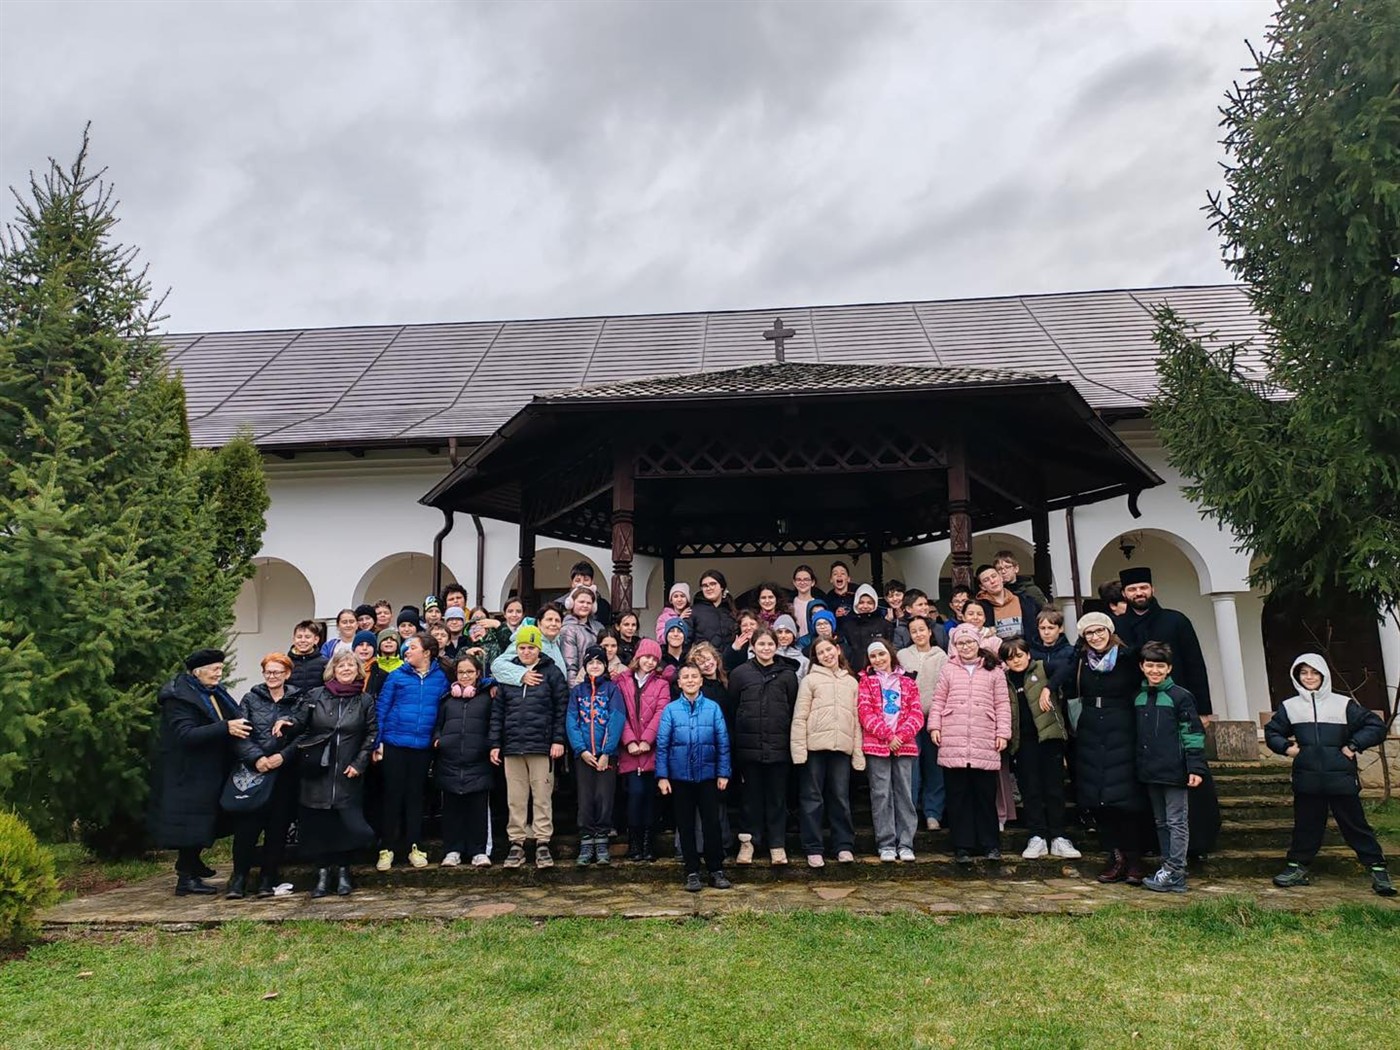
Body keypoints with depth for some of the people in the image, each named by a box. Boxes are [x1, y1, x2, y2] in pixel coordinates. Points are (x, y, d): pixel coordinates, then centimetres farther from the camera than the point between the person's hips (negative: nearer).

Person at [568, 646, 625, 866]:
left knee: (604, 798, -1)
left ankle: (602, 843, 11)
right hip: (584, 755, 1)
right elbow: (571, 722, 1)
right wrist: (581, 750, -11)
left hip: (607, 754, -1)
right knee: (585, 800, 2)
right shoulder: (577, 691, 9)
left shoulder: (613, 689, 3)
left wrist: (606, 753, -13)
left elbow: (616, 721, -6)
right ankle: (586, 845, 9)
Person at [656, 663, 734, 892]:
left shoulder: (713, 708, -2)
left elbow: (723, 742, 0)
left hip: (707, 775, 0)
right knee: (686, 825, 9)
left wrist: (723, 773, -3)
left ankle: (716, 869, 16)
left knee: (712, 822, 4)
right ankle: (692, 872, 19)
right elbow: (662, 744, -2)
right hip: (680, 776, 1)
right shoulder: (670, 709, -2)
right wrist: (662, 776, -7)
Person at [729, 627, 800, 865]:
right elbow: (731, 708, 2)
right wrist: (733, 743, -2)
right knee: (752, 795, 9)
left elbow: (794, 709, 5)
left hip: (779, 746, 0)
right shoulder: (739, 673, 2)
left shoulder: (787, 674, 4)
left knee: (777, 797, 8)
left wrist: (794, 743, 0)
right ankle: (748, 840, 21)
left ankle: (777, 843, 18)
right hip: (749, 745, 0)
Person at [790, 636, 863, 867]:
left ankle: (844, 846, 18)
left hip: (842, 747, 3)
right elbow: (800, 717, -2)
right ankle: (813, 849, 10)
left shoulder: (851, 682, 15)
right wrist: (799, 749, -10)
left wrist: (858, 753, 9)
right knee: (813, 799, 2)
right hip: (815, 747, -3)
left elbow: (856, 719, 14)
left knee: (841, 798, 8)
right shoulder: (810, 680, 3)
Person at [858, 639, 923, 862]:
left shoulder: (907, 682, 12)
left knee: (904, 794, 4)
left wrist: (901, 735, -11)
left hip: (904, 745, 2)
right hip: (876, 745, -1)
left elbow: (917, 714, 4)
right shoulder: (866, 681, 8)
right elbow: (865, 712, -3)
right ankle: (886, 844, 7)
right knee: (881, 795, 0)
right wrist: (887, 736, -12)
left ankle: (905, 844, 12)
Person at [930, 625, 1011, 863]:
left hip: (985, 744, -1)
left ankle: (990, 845, 18)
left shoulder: (993, 671, 8)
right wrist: (934, 726, -1)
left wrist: (1003, 732, -1)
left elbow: (1002, 704, 7)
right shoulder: (948, 669, 10)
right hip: (953, 744, 1)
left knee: (985, 795, 5)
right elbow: (938, 700, 10)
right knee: (958, 796, 5)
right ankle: (962, 846, 12)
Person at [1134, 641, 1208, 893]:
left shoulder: (1180, 696, -8)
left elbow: (1193, 733, -10)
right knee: (1161, 822, 14)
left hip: (1174, 771, -7)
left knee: (1176, 822, -1)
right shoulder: (1139, 698, 10)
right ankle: (1167, 867, 22)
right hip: (1150, 771, 7)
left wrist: (1196, 768, -14)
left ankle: (1174, 874, 2)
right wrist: (1139, 765, 15)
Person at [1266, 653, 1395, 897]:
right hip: (1306, 779, 2)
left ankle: (1377, 868, 14)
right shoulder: (1289, 707, 8)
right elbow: (1272, 732, 17)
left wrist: (1354, 746, -5)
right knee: (1306, 824, 8)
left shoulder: (1344, 704, 2)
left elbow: (1376, 726, 4)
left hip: (1341, 778, -2)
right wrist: (1286, 747, 0)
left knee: (1355, 824, 3)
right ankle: (1298, 867, 16)